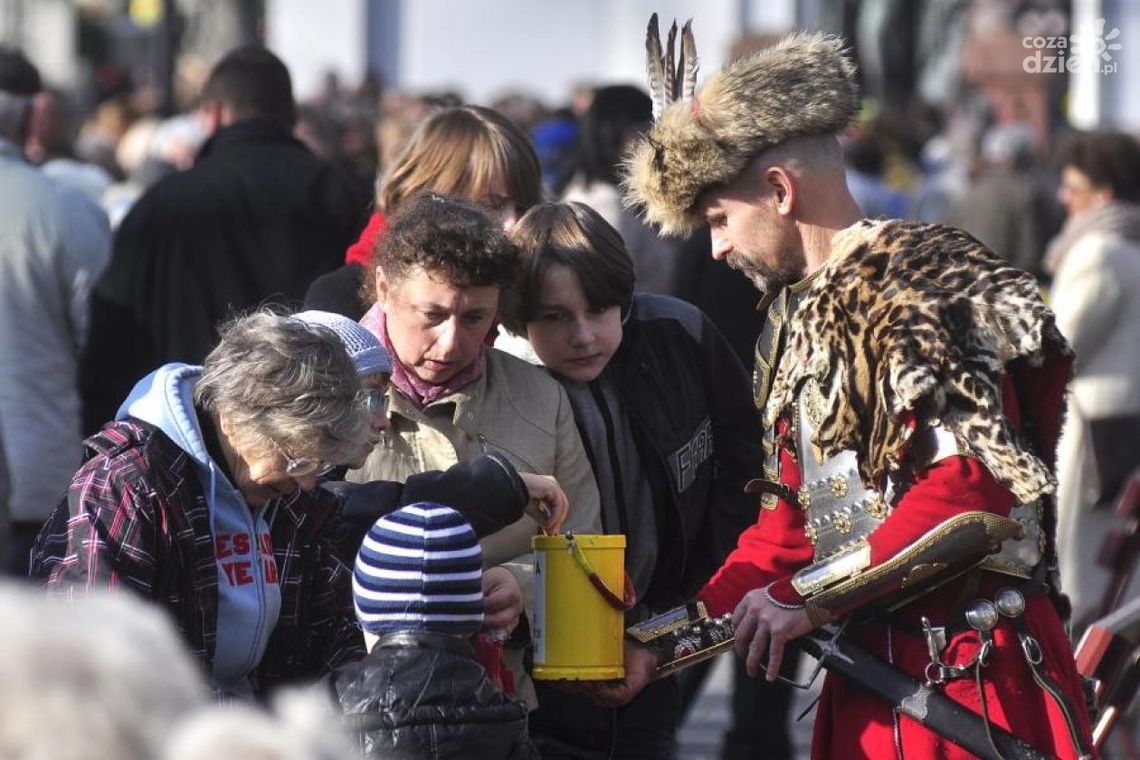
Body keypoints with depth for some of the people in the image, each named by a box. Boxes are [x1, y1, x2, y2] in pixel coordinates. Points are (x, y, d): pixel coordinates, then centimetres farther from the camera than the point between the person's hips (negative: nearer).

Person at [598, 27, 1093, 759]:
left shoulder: (922, 282, -12)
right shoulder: (803, 309, 17)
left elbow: (975, 492, -22)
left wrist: (807, 599, -16)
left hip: (974, 675, -8)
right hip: (869, 677, 8)